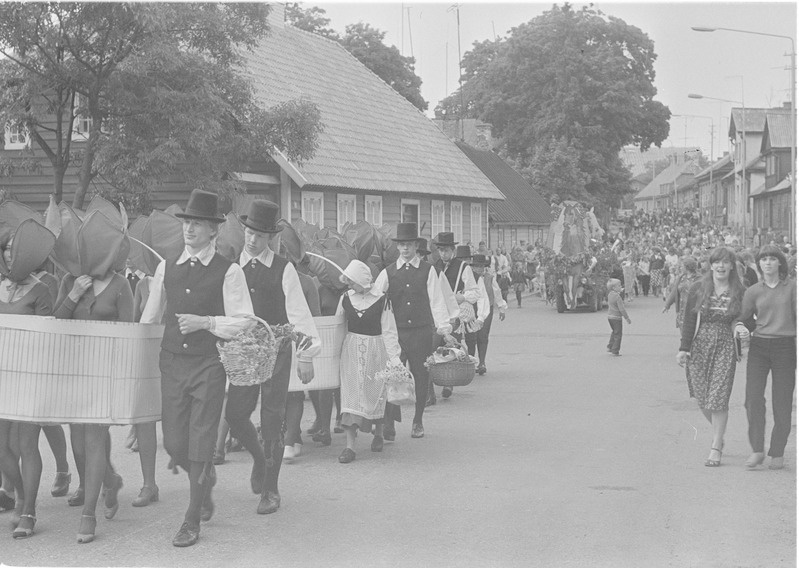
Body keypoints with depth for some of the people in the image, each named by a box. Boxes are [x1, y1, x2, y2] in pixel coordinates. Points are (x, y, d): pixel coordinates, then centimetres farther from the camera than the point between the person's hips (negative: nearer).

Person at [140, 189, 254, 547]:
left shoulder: (229, 272, -5)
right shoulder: (166, 268, 8)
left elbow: (243, 322, -8)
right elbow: (150, 317, 15)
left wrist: (205, 322, -19)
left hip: (209, 365, -4)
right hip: (172, 364, 4)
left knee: (200, 443, -1)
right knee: (173, 443, 7)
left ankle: (192, 522, 10)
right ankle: (205, 479, 39)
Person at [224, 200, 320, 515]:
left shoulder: (284, 270, -3)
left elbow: (298, 312, -5)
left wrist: (306, 355, -11)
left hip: (276, 350, -3)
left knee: (272, 422, 0)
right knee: (235, 414, -4)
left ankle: (270, 491, 10)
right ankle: (259, 458, 27)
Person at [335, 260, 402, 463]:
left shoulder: (381, 300, -9)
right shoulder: (346, 298, 2)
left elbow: (389, 332, -6)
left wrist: (394, 357, -10)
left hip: (375, 350, -2)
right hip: (351, 350, 2)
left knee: (376, 392, 7)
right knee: (350, 392, -7)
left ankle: (378, 433, 34)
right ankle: (350, 445, -9)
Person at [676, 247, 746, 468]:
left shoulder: (739, 292, 2)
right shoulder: (698, 289, 3)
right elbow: (689, 320, 3)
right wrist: (684, 348, -2)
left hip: (726, 346, -2)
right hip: (699, 346, 2)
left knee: (718, 398, -7)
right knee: (702, 397, 4)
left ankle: (716, 448, 0)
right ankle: (719, 434, 30)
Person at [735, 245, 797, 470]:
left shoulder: (792, 287, 0)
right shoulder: (753, 292, 6)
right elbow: (744, 317, 16)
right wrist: (740, 327, -7)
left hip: (785, 347, -1)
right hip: (758, 347, 1)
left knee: (782, 403, 1)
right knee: (753, 399, -12)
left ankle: (778, 453, 14)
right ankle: (757, 450, -4)